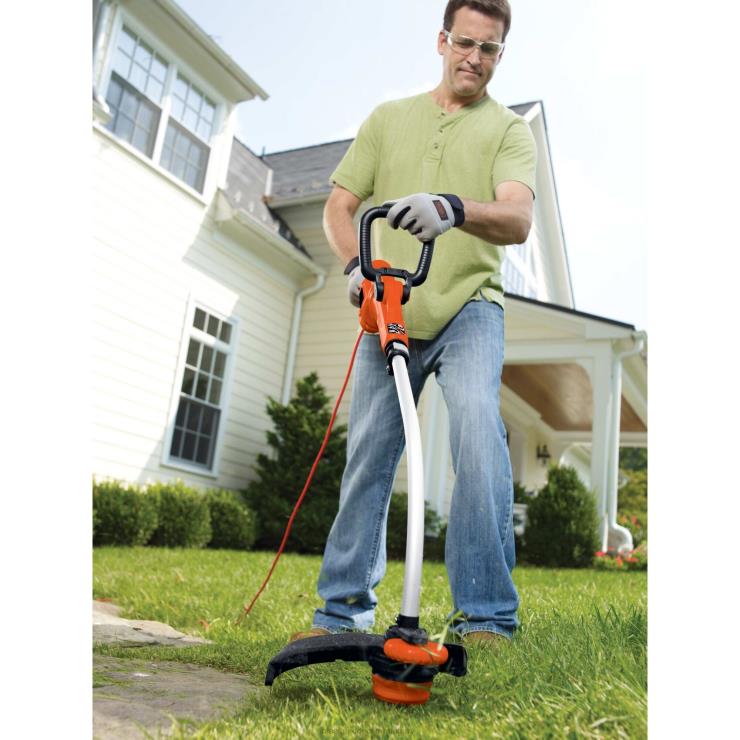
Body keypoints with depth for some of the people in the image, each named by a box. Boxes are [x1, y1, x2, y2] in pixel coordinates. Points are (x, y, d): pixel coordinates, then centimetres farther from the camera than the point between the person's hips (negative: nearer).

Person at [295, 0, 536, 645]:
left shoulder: (510, 129, 7)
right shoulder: (389, 118, 16)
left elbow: (518, 220, -13)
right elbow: (340, 205, 11)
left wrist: (455, 209, -34)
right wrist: (357, 263, -10)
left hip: (469, 307, -2)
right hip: (390, 312, 3)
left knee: (478, 425, -25)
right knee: (367, 455, 3)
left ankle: (486, 616, -14)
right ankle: (345, 608, 17)